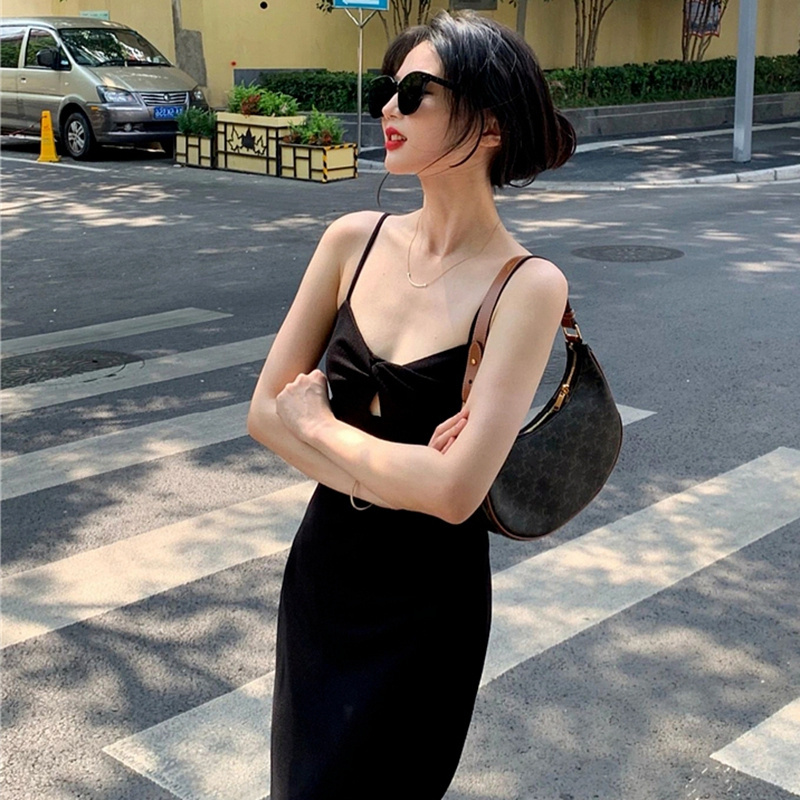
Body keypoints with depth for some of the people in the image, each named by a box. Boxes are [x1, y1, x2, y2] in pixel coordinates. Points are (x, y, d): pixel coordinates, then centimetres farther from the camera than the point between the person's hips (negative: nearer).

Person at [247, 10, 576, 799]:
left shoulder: (527, 285, -19)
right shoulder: (354, 240, -5)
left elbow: (455, 489, -27)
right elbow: (266, 412, -3)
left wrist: (317, 424, -13)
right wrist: (390, 471, -17)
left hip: (427, 604, -5)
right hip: (321, 569, 5)